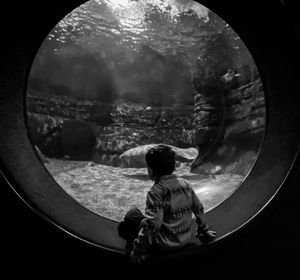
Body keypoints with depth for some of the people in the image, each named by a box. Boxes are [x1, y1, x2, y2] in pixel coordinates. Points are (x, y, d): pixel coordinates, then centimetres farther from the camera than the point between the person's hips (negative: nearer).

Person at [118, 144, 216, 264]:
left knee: (131, 214, 4)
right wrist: (204, 230, 22)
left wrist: (138, 250, -16)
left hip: (166, 245, -6)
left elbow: (152, 223, -25)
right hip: (188, 239, 7)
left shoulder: (156, 191, -20)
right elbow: (199, 209, 7)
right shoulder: (185, 183, -1)